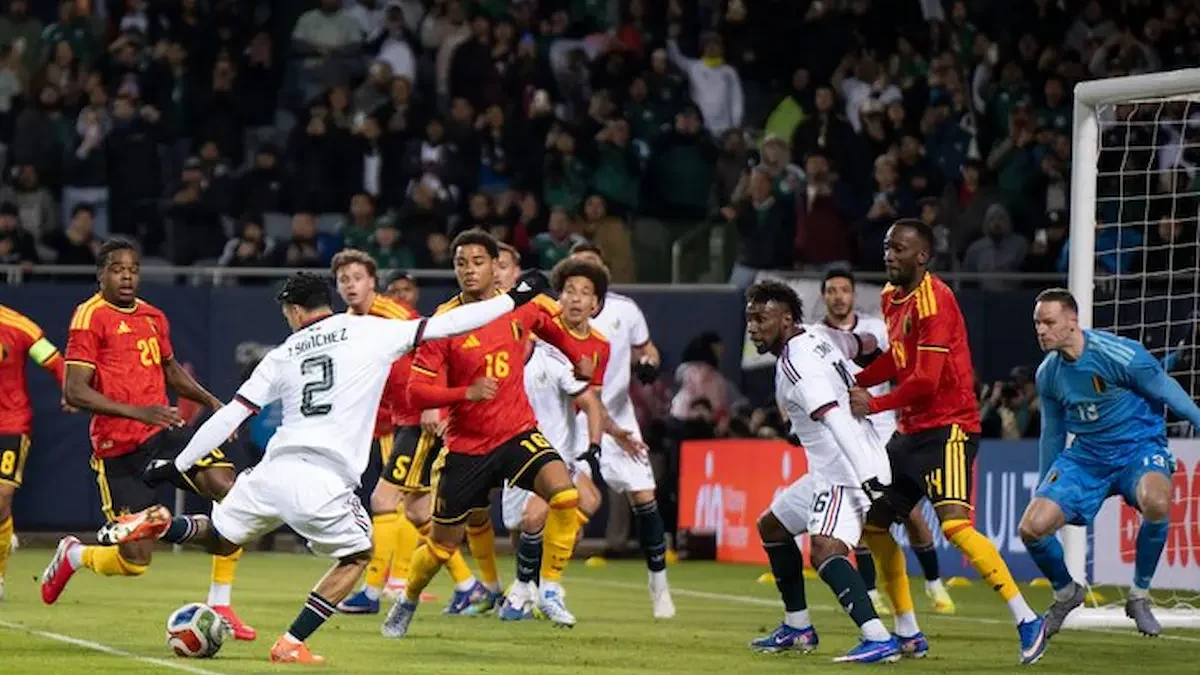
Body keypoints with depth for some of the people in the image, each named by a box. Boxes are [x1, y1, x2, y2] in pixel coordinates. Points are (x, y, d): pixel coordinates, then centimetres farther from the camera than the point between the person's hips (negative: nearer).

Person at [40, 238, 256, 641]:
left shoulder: (153, 317, 12)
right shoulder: (91, 317, -10)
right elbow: (74, 392, -17)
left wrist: (210, 401, 13)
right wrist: (138, 412, -26)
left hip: (163, 432, 6)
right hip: (117, 449, -6)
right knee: (134, 560, -6)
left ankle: (220, 606, -7)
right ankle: (72, 556, 30)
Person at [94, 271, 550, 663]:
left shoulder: (284, 354, 13)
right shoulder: (370, 332, 4)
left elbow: (231, 414, 12)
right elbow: (443, 327, 4)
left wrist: (178, 465, 17)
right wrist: (513, 300, 14)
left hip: (274, 470, 4)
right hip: (324, 482, -4)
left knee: (219, 538, 28)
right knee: (357, 555, 21)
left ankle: (158, 524, -1)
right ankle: (291, 644, 10)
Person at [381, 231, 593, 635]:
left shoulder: (521, 307, -4)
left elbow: (550, 318, 22)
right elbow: (417, 391, -16)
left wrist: (579, 359, 25)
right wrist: (468, 392, -30)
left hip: (518, 432, 2)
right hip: (466, 445, -2)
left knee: (564, 495, -27)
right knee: (443, 544, 7)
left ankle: (550, 592, -13)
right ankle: (408, 602, 38)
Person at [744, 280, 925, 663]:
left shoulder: (796, 363, -19)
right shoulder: (817, 338, 10)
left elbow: (835, 419, -28)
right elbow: (863, 343, 29)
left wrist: (866, 476, -35)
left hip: (848, 471, -11)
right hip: (830, 473, 11)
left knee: (825, 549, -30)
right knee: (771, 526, 24)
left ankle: (879, 639, -41)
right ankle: (797, 629, 31)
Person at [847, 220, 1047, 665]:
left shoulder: (934, 300, -17)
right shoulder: (891, 297, 10)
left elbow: (925, 379, -22)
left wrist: (873, 405, -12)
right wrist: (852, 384, 12)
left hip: (948, 428, -10)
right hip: (911, 429, 10)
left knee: (955, 524, -24)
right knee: (872, 523, 10)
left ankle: (1027, 622, -19)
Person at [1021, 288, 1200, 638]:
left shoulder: (1119, 355, -20)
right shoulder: (1048, 373, 0)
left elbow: (1168, 392, -7)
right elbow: (1052, 435, 15)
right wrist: (1044, 488, 21)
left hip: (1138, 446, -5)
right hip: (1087, 455, 5)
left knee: (1156, 503, -38)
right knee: (1032, 527, -13)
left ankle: (1139, 596, -14)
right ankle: (1066, 593, 20)